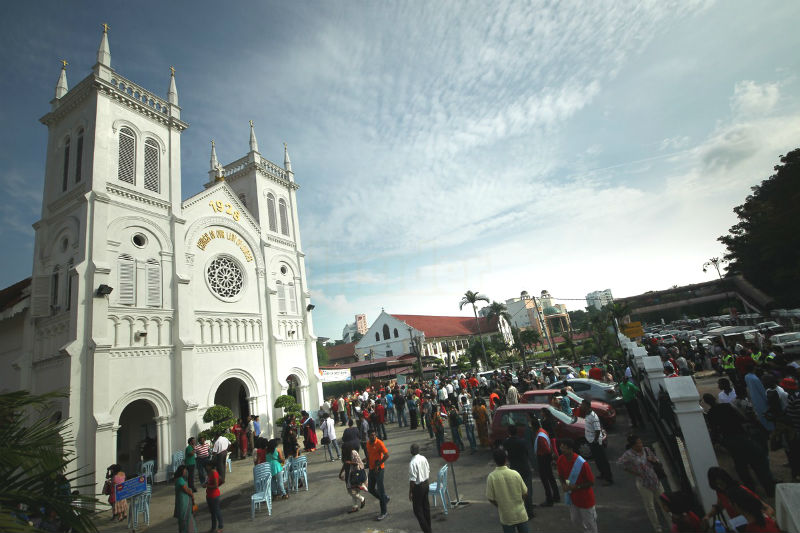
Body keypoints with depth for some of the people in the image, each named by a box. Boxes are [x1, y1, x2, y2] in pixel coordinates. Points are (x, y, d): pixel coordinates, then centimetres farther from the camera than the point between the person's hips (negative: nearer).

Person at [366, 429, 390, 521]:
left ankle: (383, 512, 13)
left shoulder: (379, 443, -17)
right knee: (371, 489, 14)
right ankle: (385, 499, 36)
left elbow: (387, 455, -20)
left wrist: (378, 465, -19)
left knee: (380, 490, 0)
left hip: (378, 469, -7)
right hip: (371, 469, 7)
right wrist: (368, 461, 3)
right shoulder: (368, 443, 4)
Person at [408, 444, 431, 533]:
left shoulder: (412, 463, -25)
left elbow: (412, 480, -22)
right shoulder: (423, 458, -2)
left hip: (418, 487, -8)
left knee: (417, 510, 6)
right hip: (426, 484, 8)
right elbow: (428, 471, 10)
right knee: (426, 506, 20)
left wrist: (410, 492, -13)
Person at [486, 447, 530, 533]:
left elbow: (490, 499, -10)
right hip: (521, 514, 1)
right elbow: (525, 494, -4)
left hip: (506, 517, -1)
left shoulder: (491, 477, -17)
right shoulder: (515, 474, -14)